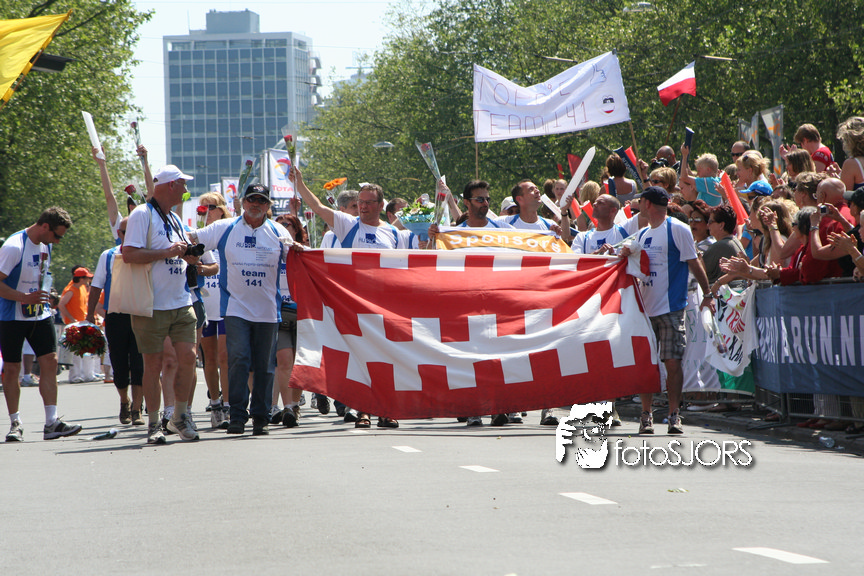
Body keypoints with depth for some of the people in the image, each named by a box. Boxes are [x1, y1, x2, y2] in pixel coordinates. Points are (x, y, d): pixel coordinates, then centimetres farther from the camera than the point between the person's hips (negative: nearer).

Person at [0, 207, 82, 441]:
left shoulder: (45, 246, 9)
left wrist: (44, 300, 15)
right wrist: (24, 298, -27)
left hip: (40, 315, 7)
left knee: (49, 361, -5)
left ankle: (51, 423, -7)